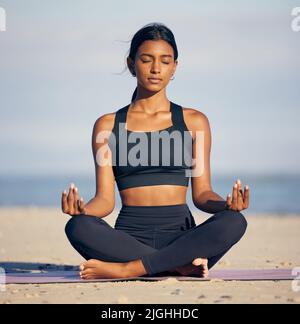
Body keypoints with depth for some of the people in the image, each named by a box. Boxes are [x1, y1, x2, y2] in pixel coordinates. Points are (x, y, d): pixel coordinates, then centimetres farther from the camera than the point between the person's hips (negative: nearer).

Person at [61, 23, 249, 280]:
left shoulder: (193, 121, 12)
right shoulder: (108, 125, 11)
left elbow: (201, 194, 9)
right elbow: (106, 199, 5)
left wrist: (226, 204, -14)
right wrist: (82, 209, -18)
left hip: (180, 236, 1)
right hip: (130, 237, 0)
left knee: (233, 222, -31)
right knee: (78, 226, -32)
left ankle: (128, 269, -29)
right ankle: (182, 266, -29)